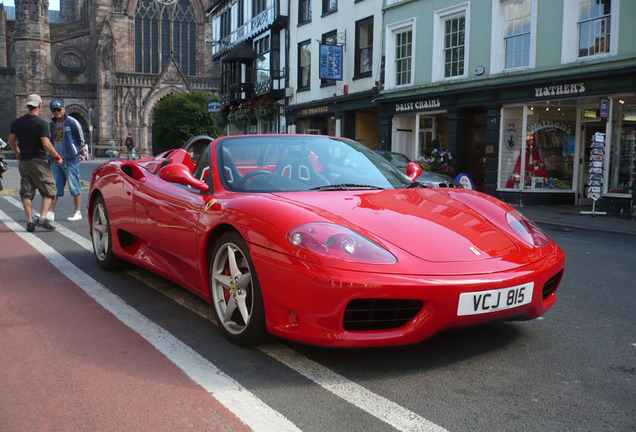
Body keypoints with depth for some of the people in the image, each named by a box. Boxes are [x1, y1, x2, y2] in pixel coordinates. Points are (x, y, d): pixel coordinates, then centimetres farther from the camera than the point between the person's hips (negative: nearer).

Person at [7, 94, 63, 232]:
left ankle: (29, 222, 4)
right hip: (39, 161, -5)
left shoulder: (17, 122, 8)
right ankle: (42, 218, -11)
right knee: (48, 192, 2)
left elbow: (11, 141, 15)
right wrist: (57, 157, -7)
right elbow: (46, 144, -19)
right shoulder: (41, 123, -11)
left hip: (24, 162, 6)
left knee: (27, 193, 9)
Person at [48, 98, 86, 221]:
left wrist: (82, 151, -1)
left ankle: (78, 212, 6)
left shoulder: (72, 122, -5)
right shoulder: (52, 124, 15)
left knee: (74, 187, -2)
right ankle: (51, 213, 5)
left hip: (70, 160, -6)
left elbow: (82, 138, -1)